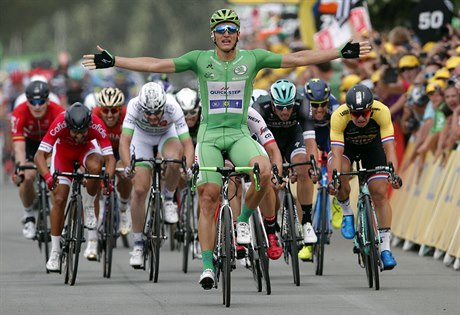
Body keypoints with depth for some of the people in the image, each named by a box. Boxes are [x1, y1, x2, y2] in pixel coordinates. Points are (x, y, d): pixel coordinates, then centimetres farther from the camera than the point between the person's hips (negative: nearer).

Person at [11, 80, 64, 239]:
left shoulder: (58, 112, -35)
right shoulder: (19, 113, -35)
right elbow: (18, 145, -41)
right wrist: (21, 166, -57)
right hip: (29, 141, -1)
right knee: (27, 177, -21)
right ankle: (29, 216, 2)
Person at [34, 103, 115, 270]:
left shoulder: (96, 125, -36)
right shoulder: (59, 124, -38)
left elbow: (109, 157, -35)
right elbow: (39, 155, -40)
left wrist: (108, 178, -54)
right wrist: (48, 177, -57)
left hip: (87, 148, 0)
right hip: (63, 150, 0)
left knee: (96, 167, -36)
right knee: (59, 199, -9)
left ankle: (89, 208, -11)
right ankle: (54, 251, 3)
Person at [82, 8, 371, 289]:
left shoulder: (252, 58, 1)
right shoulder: (200, 59, 0)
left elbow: (296, 59, -3)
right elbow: (156, 65, -4)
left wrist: (343, 53, -8)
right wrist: (113, 62, -11)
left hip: (239, 134, 0)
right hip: (209, 135, 0)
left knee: (264, 170, -30)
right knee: (208, 198, -8)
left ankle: (243, 220, -5)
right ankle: (208, 266, -1)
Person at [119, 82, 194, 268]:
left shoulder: (173, 108, -36)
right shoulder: (134, 106, -36)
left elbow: (187, 144, -38)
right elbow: (124, 141, -42)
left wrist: (187, 168, -56)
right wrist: (127, 167, -58)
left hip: (167, 134, 0)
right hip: (142, 136, 0)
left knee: (175, 160, -35)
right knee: (140, 190, -9)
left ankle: (168, 199, -5)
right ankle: (138, 245, 5)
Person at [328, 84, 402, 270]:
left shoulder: (382, 112, -35)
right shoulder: (339, 117, -36)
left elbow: (389, 147, -38)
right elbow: (336, 152, -38)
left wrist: (394, 174, -52)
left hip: (373, 145, 0)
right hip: (347, 145, 0)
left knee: (380, 194, -10)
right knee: (341, 178, -31)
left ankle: (385, 248, -5)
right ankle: (347, 213, -2)